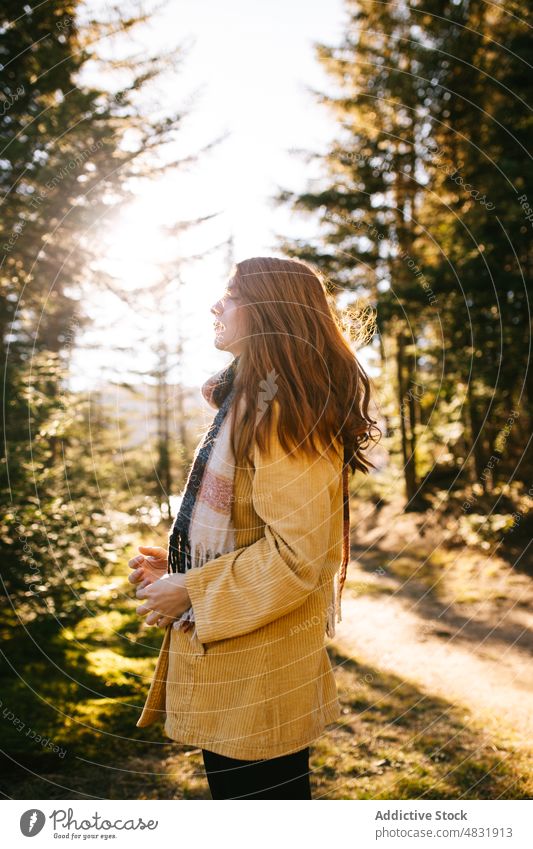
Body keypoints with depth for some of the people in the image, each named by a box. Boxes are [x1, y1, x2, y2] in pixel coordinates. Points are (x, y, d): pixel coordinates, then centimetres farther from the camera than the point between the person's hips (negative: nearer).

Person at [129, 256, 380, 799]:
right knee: (233, 788, 23)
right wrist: (178, 563, 8)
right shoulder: (250, 400, 14)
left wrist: (191, 591, -16)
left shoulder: (283, 409, -19)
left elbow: (295, 554, -24)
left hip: (257, 674, -10)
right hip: (227, 664, 10)